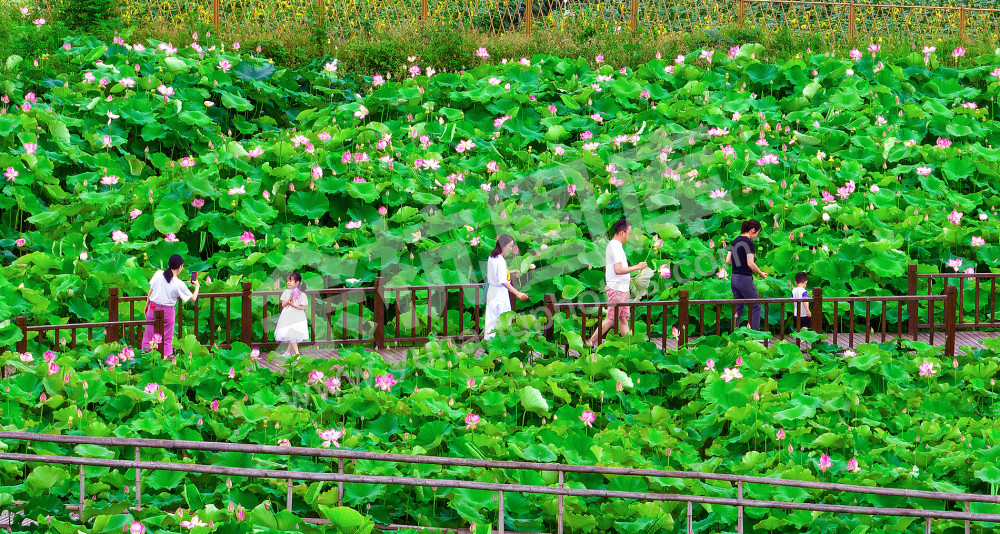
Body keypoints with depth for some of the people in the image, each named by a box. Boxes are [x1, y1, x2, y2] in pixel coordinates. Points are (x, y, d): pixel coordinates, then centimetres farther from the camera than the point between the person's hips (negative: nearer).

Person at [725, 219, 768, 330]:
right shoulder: (749, 243, -14)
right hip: (745, 279, -8)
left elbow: (728, 261, 11)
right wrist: (761, 273, -6)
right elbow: (750, 264, -19)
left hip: (734, 278, 8)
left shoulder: (735, 241, 10)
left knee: (737, 309, 13)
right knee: (756, 307, 4)